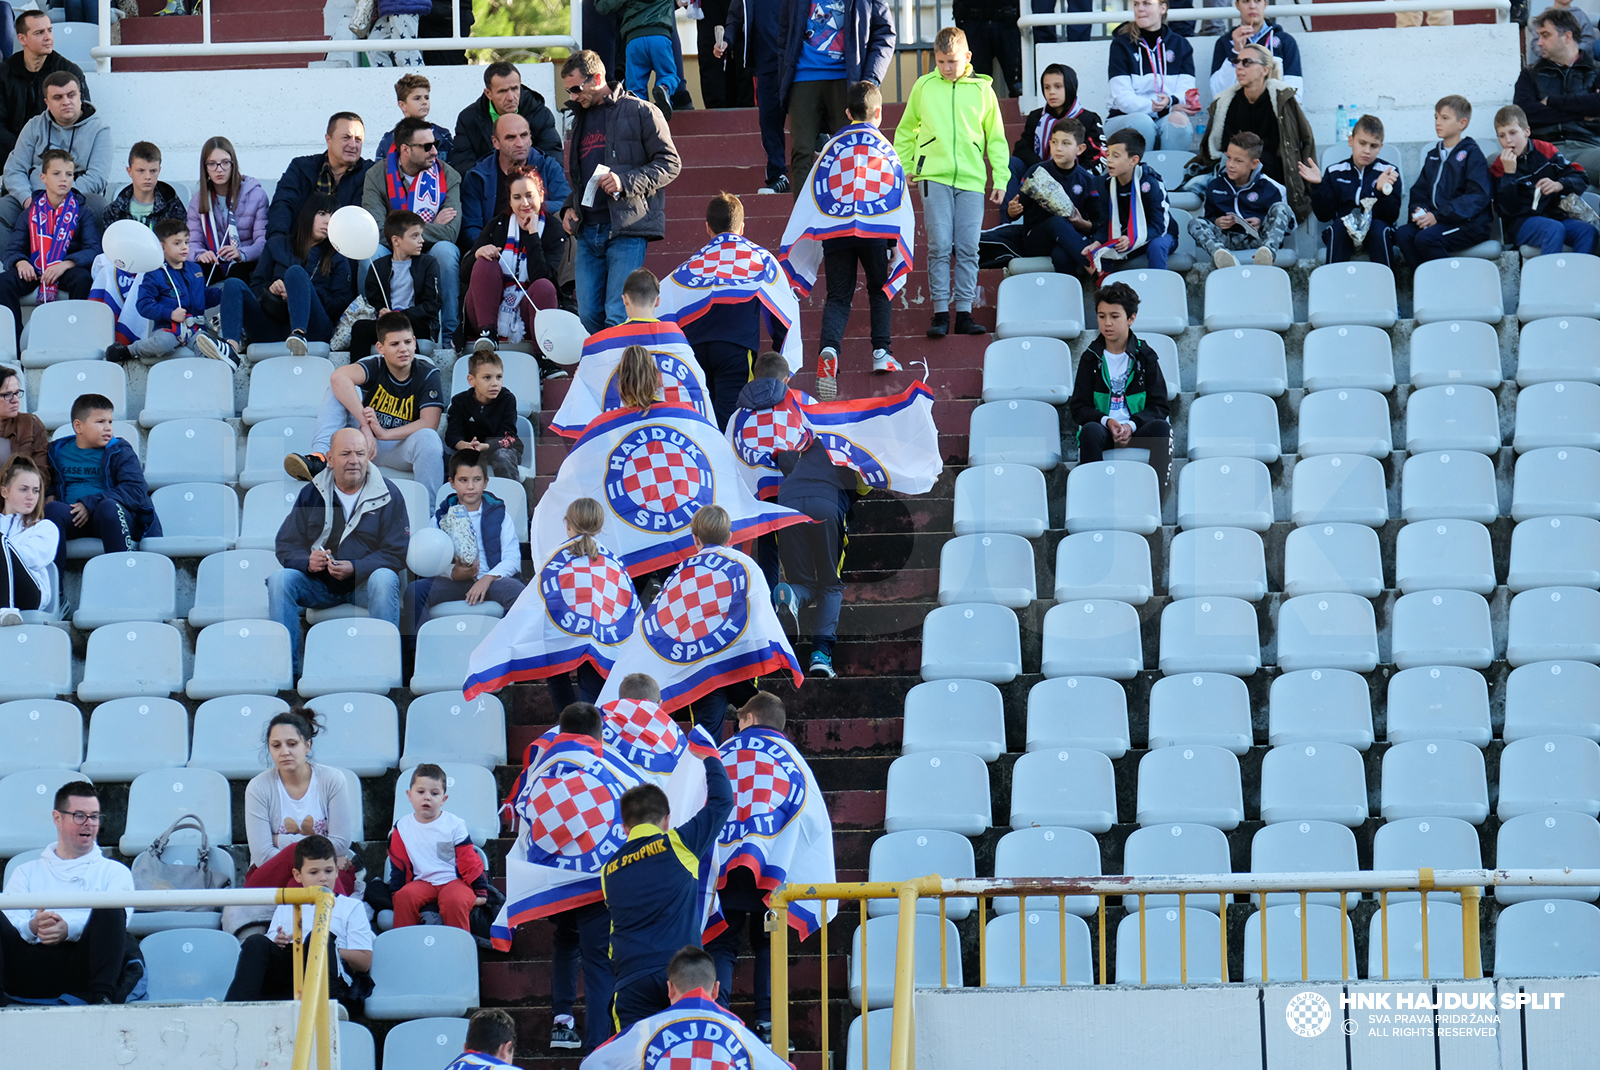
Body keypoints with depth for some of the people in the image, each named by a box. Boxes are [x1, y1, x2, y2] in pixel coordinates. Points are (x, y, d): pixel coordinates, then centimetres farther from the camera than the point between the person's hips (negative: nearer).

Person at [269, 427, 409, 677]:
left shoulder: (388, 495, -2)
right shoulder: (311, 493, 6)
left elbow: (396, 552, -7)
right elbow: (286, 545, 6)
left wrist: (354, 569, -22)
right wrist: (308, 561, -18)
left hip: (364, 583, -2)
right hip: (318, 584, 2)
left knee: (384, 579, -35)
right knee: (280, 579, -24)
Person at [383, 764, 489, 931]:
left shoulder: (454, 825, 0)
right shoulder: (402, 828, 7)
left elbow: (469, 861, 2)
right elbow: (398, 865, 13)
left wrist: (480, 892, 0)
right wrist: (396, 893, 8)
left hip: (454, 880, -2)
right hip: (422, 882, 2)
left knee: (454, 901, -34)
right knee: (405, 897, -28)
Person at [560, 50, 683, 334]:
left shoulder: (639, 112, -1)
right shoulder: (581, 118, 22)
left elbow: (670, 163, -5)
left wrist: (625, 182, -17)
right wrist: (570, 207, 15)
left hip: (627, 230, -7)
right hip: (587, 232, 7)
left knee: (617, 317, -14)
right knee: (588, 316, 2)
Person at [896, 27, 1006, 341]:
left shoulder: (982, 89, 8)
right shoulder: (924, 86, 7)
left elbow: (996, 137, 14)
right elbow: (905, 130, 19)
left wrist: (1000, 177, 8)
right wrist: (903, 166, 12)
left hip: (971, 180, 1)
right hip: (934, 175, -1)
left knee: (968, 249, 0)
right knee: (940, 246, -6)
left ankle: (964, 312, 5)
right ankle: (940, 313, -4)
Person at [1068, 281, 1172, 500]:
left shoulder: (1144, 356, 9)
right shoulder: (1091, 358, 10)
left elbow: (1158, 406, 5)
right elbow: (1078, 407, 5)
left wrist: (1131, 426, -15)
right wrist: (1107, 422, -15)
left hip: (1136, 432, 0)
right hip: (1103, 430, 0)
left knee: (1161, 427, -32)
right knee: (1090, 430, -36)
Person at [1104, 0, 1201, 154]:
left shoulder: (1180, 44, 11)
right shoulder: (1121, 45, 3)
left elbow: (1186, 92, -1)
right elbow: (1123, 99, -8)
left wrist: (1170, 101, -26)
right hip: (1124, 119, -2)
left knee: (1178, 119, -32)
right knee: (1141, 122, -35)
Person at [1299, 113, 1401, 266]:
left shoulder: (1389, 172, 5)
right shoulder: (1334, 172, 10)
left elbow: (1391, 217, -4)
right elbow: (1324, 215, 5)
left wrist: (1381, 190, -22)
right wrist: (1317, 186, -8)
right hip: (1343, 235, 1)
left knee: (1379, 227, -33)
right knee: (1337, 226, -31)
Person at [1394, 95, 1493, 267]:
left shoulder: (1471, 154, 0)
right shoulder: (1432, 156, 23)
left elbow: (1477, 197, -11)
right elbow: (1419, 190, 22)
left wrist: (1438, 216, -18)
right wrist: (1418, 209, -4)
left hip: (1467, 224, -6)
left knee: (1426, 238, -32)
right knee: (1402, 233, -22)